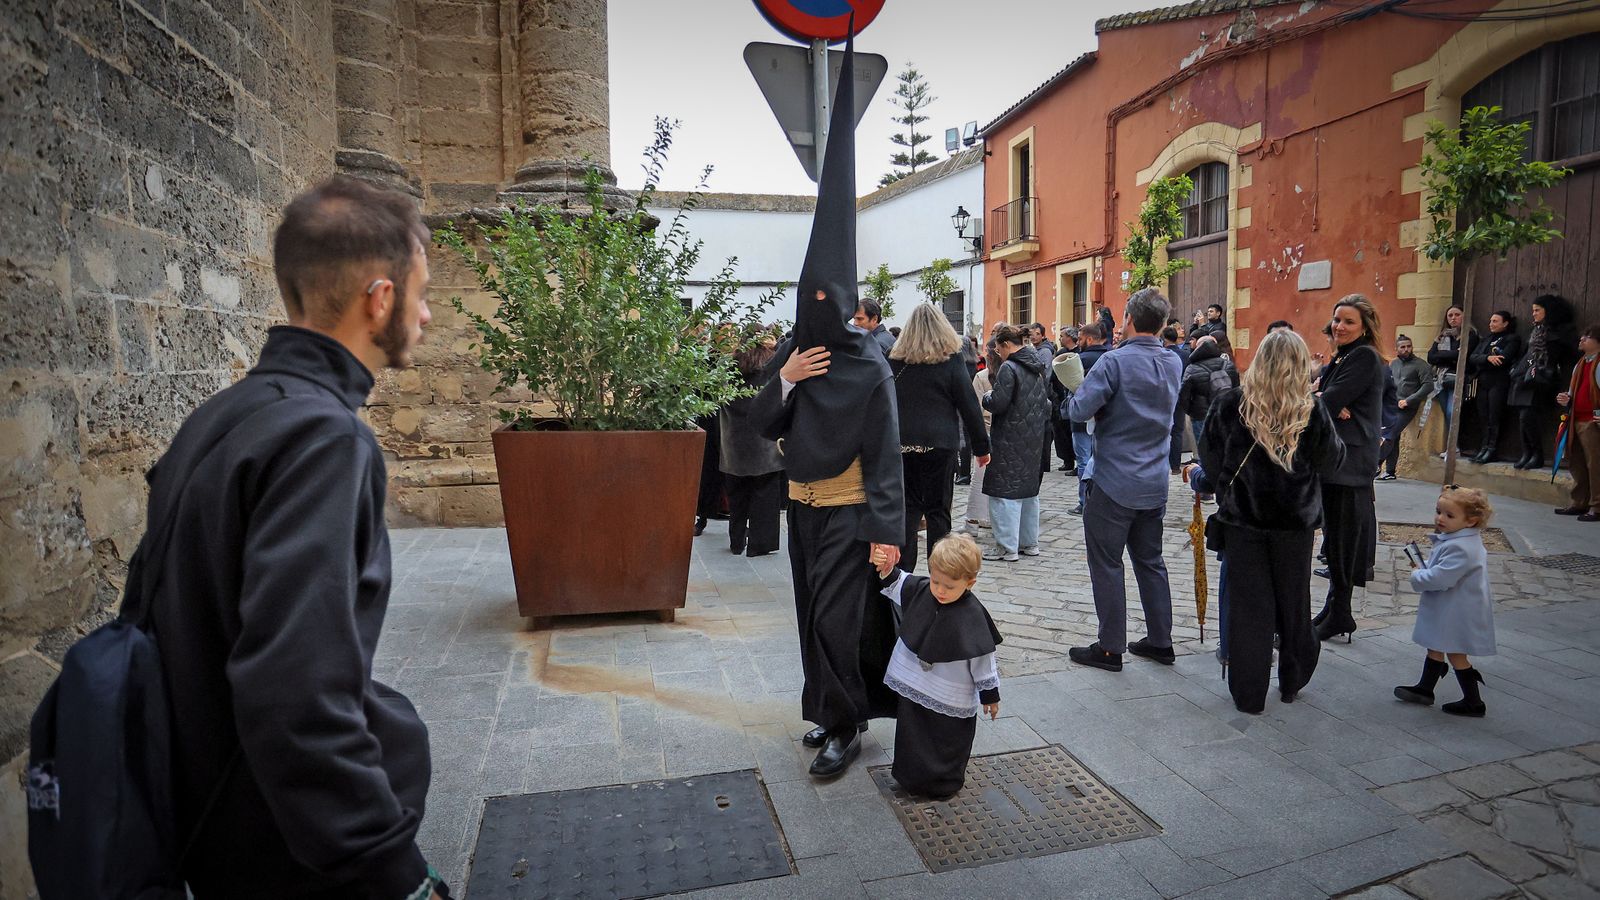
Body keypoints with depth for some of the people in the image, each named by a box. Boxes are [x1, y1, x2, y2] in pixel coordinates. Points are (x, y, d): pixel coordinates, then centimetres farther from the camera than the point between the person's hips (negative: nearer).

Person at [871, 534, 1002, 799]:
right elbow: (897, 583, 8)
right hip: (912, 688, 5)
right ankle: (911, 778, 39)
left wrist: (990, 695, -5)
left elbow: (982, 658, -13)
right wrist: (887, 569, -13)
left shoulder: (972, 617, -21)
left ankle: (945, 783, 35)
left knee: (948, 739, 14)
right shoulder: (920, 590, -9)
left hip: (951, 701, -5)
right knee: (911, 734, 19)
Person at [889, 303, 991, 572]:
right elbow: (969, 406, -3)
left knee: (908, 508, 10)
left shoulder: (895, 361, 4)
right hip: (939, 444, -2)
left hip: (903, 444, 2)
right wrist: (981, 446, 4)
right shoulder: (951, 360, -3)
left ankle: (901, 571, 11)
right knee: (937, 509, 6)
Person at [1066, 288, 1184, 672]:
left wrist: (1099, 402, 1)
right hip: (1155, 484, 7)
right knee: (1150, 561, 18)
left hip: (1116, 484, -7)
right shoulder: (1174, 363, 6)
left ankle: (1110, 648, 11)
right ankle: (1160, 641, 26)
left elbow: (1078, 410, -19)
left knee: (1106, 565, 4)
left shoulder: (1115, 361, -17)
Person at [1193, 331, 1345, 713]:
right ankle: (1291, 683, 33)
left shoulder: (1230, 404, -10)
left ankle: (1249, 694, 14)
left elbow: (1209, 459, -2)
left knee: (1248, 607, 7)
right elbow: (1332, 462, 3)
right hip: (1295, 523, 1)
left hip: (1242, 520, -1)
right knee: (1293, 604, 17)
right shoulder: (1312, 411, -10)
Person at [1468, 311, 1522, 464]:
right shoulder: (1486, 340, 21)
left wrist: (1481, 363, -2)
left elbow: (1503, 360, -12)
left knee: (1493, 418, -7)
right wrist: (1487, 358, -14)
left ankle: (1491, 450, -5)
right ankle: (1483, 448, 2)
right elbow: (1472, 358, 5)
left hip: (1499, 383, -5)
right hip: (1483, 383, 6)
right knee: (1483, 417, 2)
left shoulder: (1512, 339, 4)